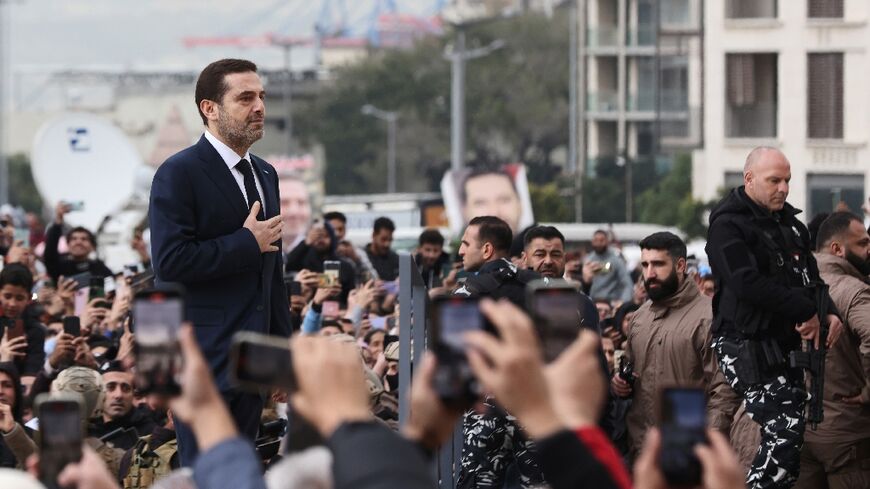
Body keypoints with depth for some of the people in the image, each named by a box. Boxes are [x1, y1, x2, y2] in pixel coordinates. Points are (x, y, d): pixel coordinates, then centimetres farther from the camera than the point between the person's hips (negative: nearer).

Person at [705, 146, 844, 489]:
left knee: (787, 434, 7)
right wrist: (807, 312, -20)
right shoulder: (728, 226, -9)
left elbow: (811, 277, 18)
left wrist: (828, 313, -4)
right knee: (785, 432, -17)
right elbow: (748, 284, -21)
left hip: (786, 343, 8)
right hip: (747, 345, -8)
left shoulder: (791, 225, 17)